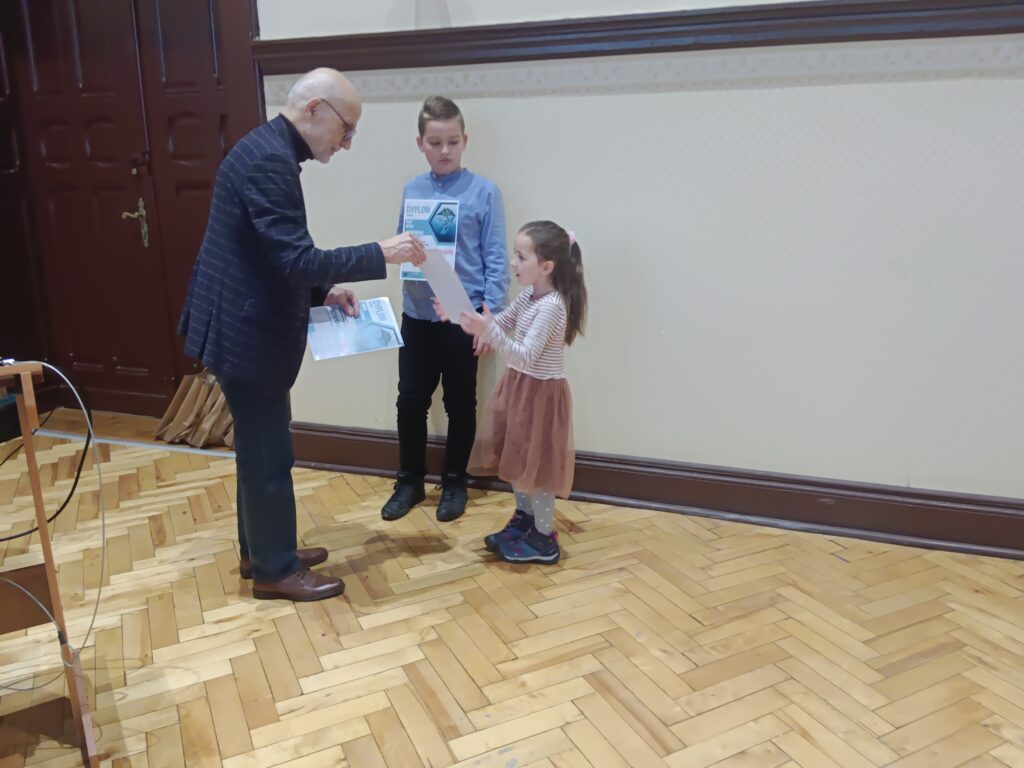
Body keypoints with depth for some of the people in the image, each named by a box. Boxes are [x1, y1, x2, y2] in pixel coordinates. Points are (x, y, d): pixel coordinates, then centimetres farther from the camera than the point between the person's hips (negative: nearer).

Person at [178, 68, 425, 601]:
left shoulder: (269, 150, 12)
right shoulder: (269, 160, -22)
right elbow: (296, 259, -27)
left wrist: (323, 292, 8)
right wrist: (381, 254, -21)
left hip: (246, 325, 10)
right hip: (246, 332, -10)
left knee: (260, 448, 20)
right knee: (269, 455, 3)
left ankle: (261, 551, 34)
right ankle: (276, 570, 19)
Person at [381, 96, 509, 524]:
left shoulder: (484, 192, -7)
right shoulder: (411, 191, 4)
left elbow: (496, 260, -8)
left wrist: (489, 316, -11)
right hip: (418, 316, 3)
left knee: (460, 404, 10)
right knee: (410, 401, 8)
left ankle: (454, 482, 28)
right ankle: (409, 481, 27)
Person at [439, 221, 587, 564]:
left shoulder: (551, 306, -24)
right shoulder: (529, 296, 4)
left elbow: (526, 356, -29)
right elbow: (499, 324, 12)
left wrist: (489, 333, -40)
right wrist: (467, 319, -3)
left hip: (541, 393, -9)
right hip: (520, 386, 9)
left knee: (535, 465, 2)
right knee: (516, 460, 19)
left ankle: (544, 539, 17)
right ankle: (524, 520, 36)